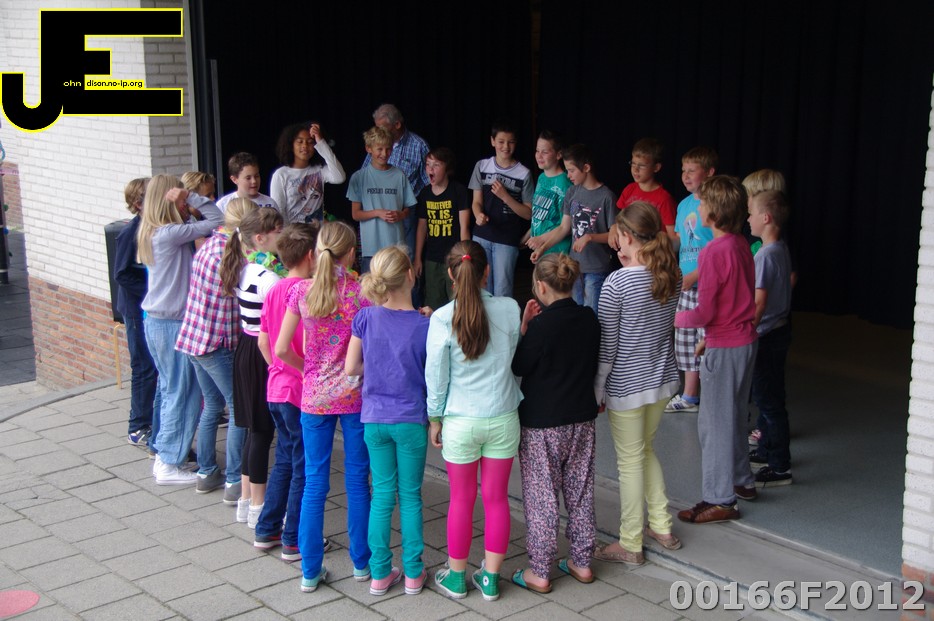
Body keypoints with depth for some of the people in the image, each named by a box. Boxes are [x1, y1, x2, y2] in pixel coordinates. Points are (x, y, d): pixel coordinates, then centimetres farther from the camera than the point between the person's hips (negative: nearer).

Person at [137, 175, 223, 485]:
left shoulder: (153, 233, 10)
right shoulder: (169, 234, -18)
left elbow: (210, 222, 12)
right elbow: (216, 222, -18)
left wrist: (190, 203, 1)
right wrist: (192, 197, -15)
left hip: (156, 320, 10)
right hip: (173, 323, -10)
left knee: (170, 390, 17)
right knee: (182, 393, -1)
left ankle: (164, 457, 25)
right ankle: (169, 465, 6)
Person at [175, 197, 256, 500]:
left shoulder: (208, 245, 8)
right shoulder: (228, 256, -20)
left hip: (192, 337, 9)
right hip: (218, 343, -9)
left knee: (212, 404, 20)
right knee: (240, 409, 1)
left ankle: (206, 474, 28)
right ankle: (234, 483, 4)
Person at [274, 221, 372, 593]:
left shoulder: (301, 291, -4)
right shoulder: (362, 292, -10)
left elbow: (282, 349, -3)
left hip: (314, 396, 2)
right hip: (355, 395, -2)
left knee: (315, 482, 10)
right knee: (357, 479, 11)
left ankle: (310, 570, 16)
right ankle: (361, 563, 23)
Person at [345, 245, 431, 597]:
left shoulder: (366, 318, -8)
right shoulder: (424, 325, -13)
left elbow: (351, 368, -2)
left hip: (375, 419, 2)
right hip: (411, 421, -2)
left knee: (382, 495, 12)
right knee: (411, 495, 11)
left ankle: (380, 574, 18)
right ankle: (413, 574, 18)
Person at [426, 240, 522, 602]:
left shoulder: (442, 319, -13)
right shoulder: (509, 310, -8)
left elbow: (435, 375, -6)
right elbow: (517, 359, 4)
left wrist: (435, 418, 6)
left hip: (461, 421, -1)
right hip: (503, 418, 2)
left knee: (461, 499, 13)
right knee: (496, 498, 12)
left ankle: (456, 577, 26)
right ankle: (490, 578, 23)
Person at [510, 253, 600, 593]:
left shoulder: (541, 325, -20)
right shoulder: (589, 319, -1)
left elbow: (518, 366, -10)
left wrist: (524, 326, -8)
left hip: (542, 424, -6)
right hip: (582, 419, 6)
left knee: (541, 497, 4)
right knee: (580, 492, 16)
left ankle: (539, 572, 12)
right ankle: (581, 562, 27)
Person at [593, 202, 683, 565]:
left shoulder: (617, 283, -20)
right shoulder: (672, 276, -2)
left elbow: (607, 344, -16)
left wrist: (598, 389, -3)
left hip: (627, 385, -6)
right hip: (663, 379, 7)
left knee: (630, 461, 6)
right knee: (646, 450, 25)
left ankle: (630, 545, 17)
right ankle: (662, 526, 32)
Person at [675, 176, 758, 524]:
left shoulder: (714, 252, -21)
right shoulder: (741, 245, 4)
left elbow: (705, 313, -20)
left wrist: (673, 318, -3)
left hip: (724, 347, -9)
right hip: (746, 339, 9)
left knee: (715, 420, 1)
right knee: (733, 414, 23)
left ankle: (720, 500, 9)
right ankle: (740, 478, 38)